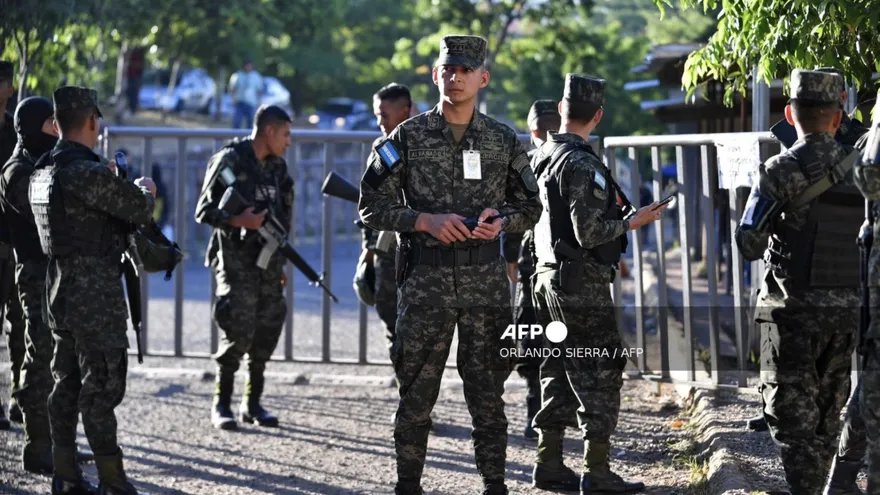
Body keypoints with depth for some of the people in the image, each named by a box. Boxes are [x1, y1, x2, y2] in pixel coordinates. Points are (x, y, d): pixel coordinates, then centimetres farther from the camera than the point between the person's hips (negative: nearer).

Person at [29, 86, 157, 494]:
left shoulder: (41, 173, 9)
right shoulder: (89, 173, -19)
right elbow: (139, 209, -11)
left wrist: (126, 191, 20)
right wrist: (144, 190, 10)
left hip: (58, 289, 9)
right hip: (95, 294, -9)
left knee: (66, 383, 13)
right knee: (102, 387, -5)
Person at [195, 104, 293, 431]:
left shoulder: (277, 167, 13)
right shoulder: (229, 162, -9)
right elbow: (204, 211, -10)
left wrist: (281, 263, 17)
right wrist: (239, 221, -24)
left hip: (268, 262, 7)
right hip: (236, 260, -7)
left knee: (266, 333, 5)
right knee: (238, 333, -12)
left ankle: (252, 404, 15)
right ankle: (221, 405, -1)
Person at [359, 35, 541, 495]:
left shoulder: (503, 141, 8)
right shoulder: (408, 137, 1)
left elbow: (530, 207, 15)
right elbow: (372, 206, 0)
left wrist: (502, 220, -7)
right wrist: (426, 221, -13)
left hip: (486, 281, 1)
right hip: (425, 280, -1)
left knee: (487, 390, 4)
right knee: (417, 392, 3)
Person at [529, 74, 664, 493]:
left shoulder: (542, 158, 10)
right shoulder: (581, 165, -18)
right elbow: (588, 233, -22)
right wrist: (632, 223, -9)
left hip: (548, 277, 9)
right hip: (582, 284, -9)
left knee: (559, 373, 14)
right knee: (601, 373, -4)